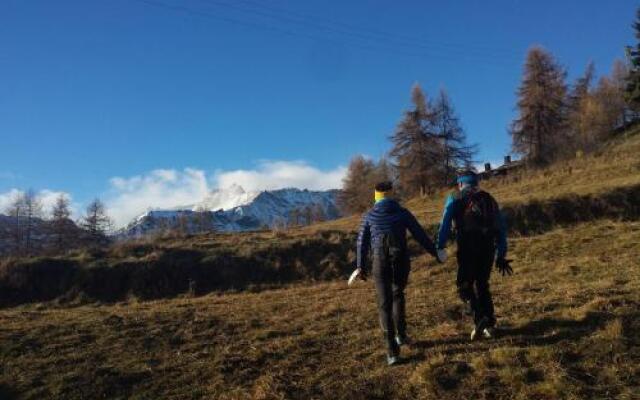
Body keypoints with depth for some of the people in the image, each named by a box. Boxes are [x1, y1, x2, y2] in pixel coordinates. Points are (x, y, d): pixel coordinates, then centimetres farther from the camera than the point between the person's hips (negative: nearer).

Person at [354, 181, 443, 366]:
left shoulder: (369, 216, 7)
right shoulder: (402, 212, 5)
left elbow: (362, 242, 11)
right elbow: (420, 234, 7)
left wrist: (360, 265, 21)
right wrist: (434, 252, 19)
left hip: (380, 263, -1)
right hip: (401, 261, 1)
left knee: (385, 304, 2)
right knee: (398, 295, 26)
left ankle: (392, 350, -4)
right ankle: (401, 334, 29)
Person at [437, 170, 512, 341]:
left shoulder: (455, 199, 9)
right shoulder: (489, 199, 22)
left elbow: (446, 223, -8)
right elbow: (501, 228, 19)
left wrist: (440, 247, -14)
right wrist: (501, 256, 21)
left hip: (468, 247, -4)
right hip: (488, 248, 5)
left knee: (465, 285, 6)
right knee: (482, 285, 19)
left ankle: (480, 318, -13)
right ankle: (489, 325, 17)